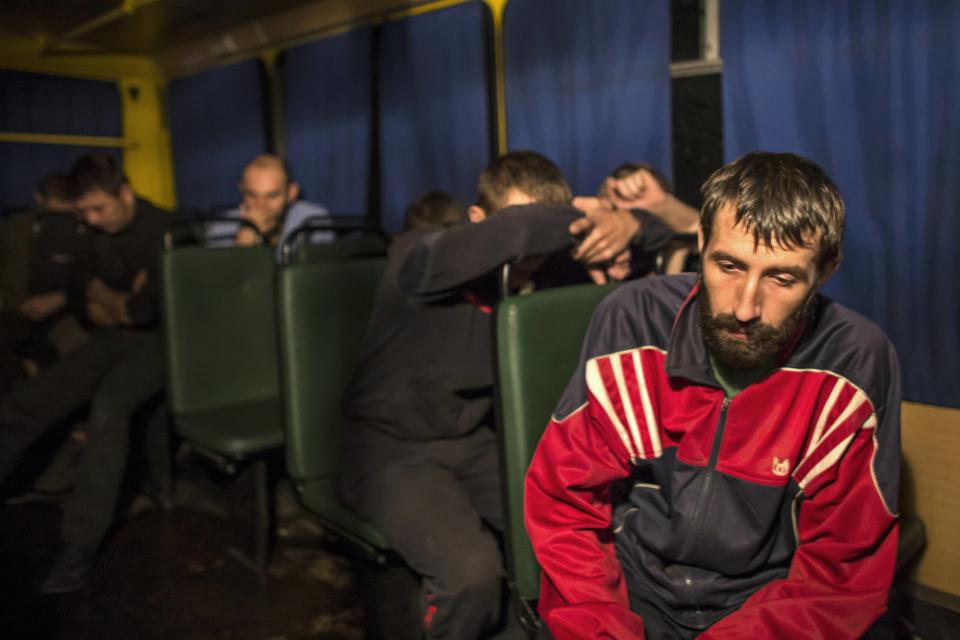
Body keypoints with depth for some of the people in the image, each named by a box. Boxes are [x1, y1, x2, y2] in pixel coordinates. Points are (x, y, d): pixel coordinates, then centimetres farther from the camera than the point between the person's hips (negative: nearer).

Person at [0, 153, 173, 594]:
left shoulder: (162, 229, -12)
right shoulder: (99, 235, 11)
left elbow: (151, 307, -23)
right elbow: (80, 300, 15)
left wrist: (105, 295, -2)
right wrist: (125, 306, -5)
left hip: (157, 342, -7)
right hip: (112, 340, 7)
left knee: (108, 406, -37)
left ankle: (81, 542, -33)